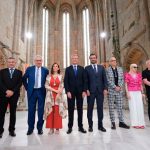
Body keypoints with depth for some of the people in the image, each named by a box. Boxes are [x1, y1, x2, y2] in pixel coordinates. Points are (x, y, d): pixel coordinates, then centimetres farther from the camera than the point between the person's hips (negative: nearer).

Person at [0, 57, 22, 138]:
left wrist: (12, 91, -11)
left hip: (14, 95, 0)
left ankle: (11, 130, 17)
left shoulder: (19, 72, 9)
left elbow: (19, 83, 0)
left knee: (13, 113, 6)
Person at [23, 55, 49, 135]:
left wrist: (45, 88, 3)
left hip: (41, 92, 0)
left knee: (41, 110, 5)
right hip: (32, 91, 0)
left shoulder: (45, 70, 3)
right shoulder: (29, 69, 4)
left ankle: (40, 127, 18)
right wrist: (27, 88, 7)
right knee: (31, 110, 6)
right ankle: (30, 128, 20)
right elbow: (24, 79, 11)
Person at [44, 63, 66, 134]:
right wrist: (55, 90, -11)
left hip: (58, 96, 0)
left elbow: (61, 87, 2)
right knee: (50, 111, 0)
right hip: (50, 96, 1)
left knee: (58, 111, -2)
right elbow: (46, 86, -1)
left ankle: (57, 128, 6)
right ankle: (51, 128, 8)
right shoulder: (48, 76, 9)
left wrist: (58, 94, -11)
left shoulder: (60, 76, 8)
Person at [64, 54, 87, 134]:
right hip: (71, 92, -1)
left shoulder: (82, 69, 8)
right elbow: (65, 81, -1)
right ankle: (70, 127, 14)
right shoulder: (68, 69, 5)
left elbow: (84, 80, 5)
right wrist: (67, 91, -10)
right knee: (71, 110, 5)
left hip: (80, 92, 1)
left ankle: (80, 126, 17)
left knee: (80, 109, 7)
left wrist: (84, 91, -5)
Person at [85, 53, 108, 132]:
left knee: (100, 108, 7)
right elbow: (86, 80, 1)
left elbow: (104, 79, 7)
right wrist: (86, 89, -9)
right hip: (91, 91, -2)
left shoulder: (101, 67, 12)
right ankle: (90, 126, 15)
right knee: (90, 108, 4)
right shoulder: (87, 68, 6)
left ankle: (100, 125, 18)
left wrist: (105, 88, -3)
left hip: (100, 90, 2)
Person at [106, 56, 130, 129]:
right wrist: (115, 87, -13)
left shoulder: (120, 69, 12)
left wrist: (119, 87, -7)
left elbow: (122, 79, 8)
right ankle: (113, 123, 13)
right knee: (111, 107, 4)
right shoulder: (107, 70, -2)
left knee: (120, 107, 8)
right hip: (111, 91, -3)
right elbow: (108, 80, -8)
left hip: (119, 90, 4)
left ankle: (121, 122, 17)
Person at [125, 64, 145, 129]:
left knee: (140, 107, 4)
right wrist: (127, 93, -9)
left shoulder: (139, 75, 11)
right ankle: (135, 123, 8)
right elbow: (126, 84, -3)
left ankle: (141, 123, 14)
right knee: (133, 107, -1)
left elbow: (140, 84, 13)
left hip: (138, 92, 4)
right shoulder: (127, 75, -2)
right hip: (131, 92, -4)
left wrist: (142, 93, 8)